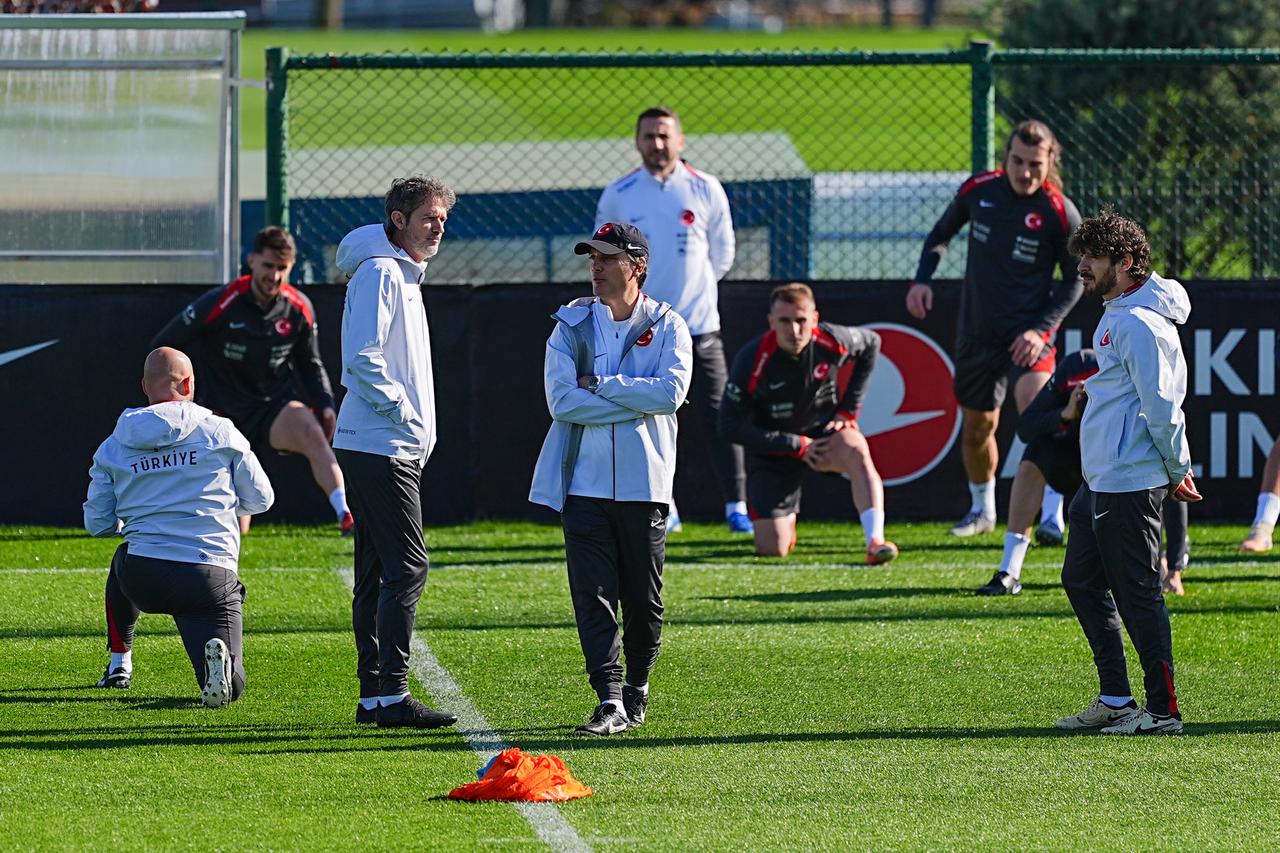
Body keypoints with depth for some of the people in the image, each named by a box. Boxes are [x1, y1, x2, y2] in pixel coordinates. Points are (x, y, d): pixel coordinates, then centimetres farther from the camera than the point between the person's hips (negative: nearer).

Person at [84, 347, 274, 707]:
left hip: (143, 581, 2)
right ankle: (217, 653, -30)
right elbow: (260, 499, 12)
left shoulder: (113, 448, 10)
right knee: (230, 686, 4)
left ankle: (119, 663, 37)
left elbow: (97, 523, 14)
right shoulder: (219, 431, 4)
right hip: (211, 579, -2)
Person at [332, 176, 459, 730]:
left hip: (400, 449, 11)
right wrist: (406, 414, -15)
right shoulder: (379, 273, -11)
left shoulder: (405, 276, 21)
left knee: (378, 573, 10)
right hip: (381, 448, -11)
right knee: (407, 566, -14)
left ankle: (373, 696, 13)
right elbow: (362, 358, -20)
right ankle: (390, 696, -17)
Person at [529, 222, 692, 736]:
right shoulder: (571, 325, 6)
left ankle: (637, 688, 25)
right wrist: (638, 401, -11)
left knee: (643, 598, 6)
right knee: (592, 594, -8)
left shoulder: (667, 326, 4)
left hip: (644, 484, 0)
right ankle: (610, 702, -10)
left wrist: (600, 385, -11)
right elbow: (562, 401, -8)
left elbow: (671, 391, -13)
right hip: (584, 481, 0)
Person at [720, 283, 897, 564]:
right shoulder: (752, 360, -24)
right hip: (773, 445, -1)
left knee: (856, 449, -36)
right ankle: (786, 520, 31)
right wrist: (798, 446, -21)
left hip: (824, 428, 1)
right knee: (772, 549, -8)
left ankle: (875, 541, -40)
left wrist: (848, 409, 1)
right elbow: (730, 426, -19)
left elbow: (871, 343, 7)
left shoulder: (832, 341, -17)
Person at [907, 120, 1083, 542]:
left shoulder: (1059, 213, -12)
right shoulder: (978, 190, -3)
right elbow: (941, 233, 15)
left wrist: (1041, 329, -15)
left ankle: (1051, 518, -28)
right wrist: (922, 278, -2)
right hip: (977, 330, 4)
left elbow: (1074, 281, -3)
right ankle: (982, 510, 40)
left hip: (1028, 334, -4)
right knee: (977, 426, 14)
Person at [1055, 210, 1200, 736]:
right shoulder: (1115, 316, 15)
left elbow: (1162, 406, -19)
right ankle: (1115, 699, 21)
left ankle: (1163, 710, -2)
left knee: (1137, 593, -6)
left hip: (1129, 483, -11)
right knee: (1082, 579, 15)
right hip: (1100, 478, 11)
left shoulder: (1139, 324, -18)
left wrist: (1177, 471, -12)